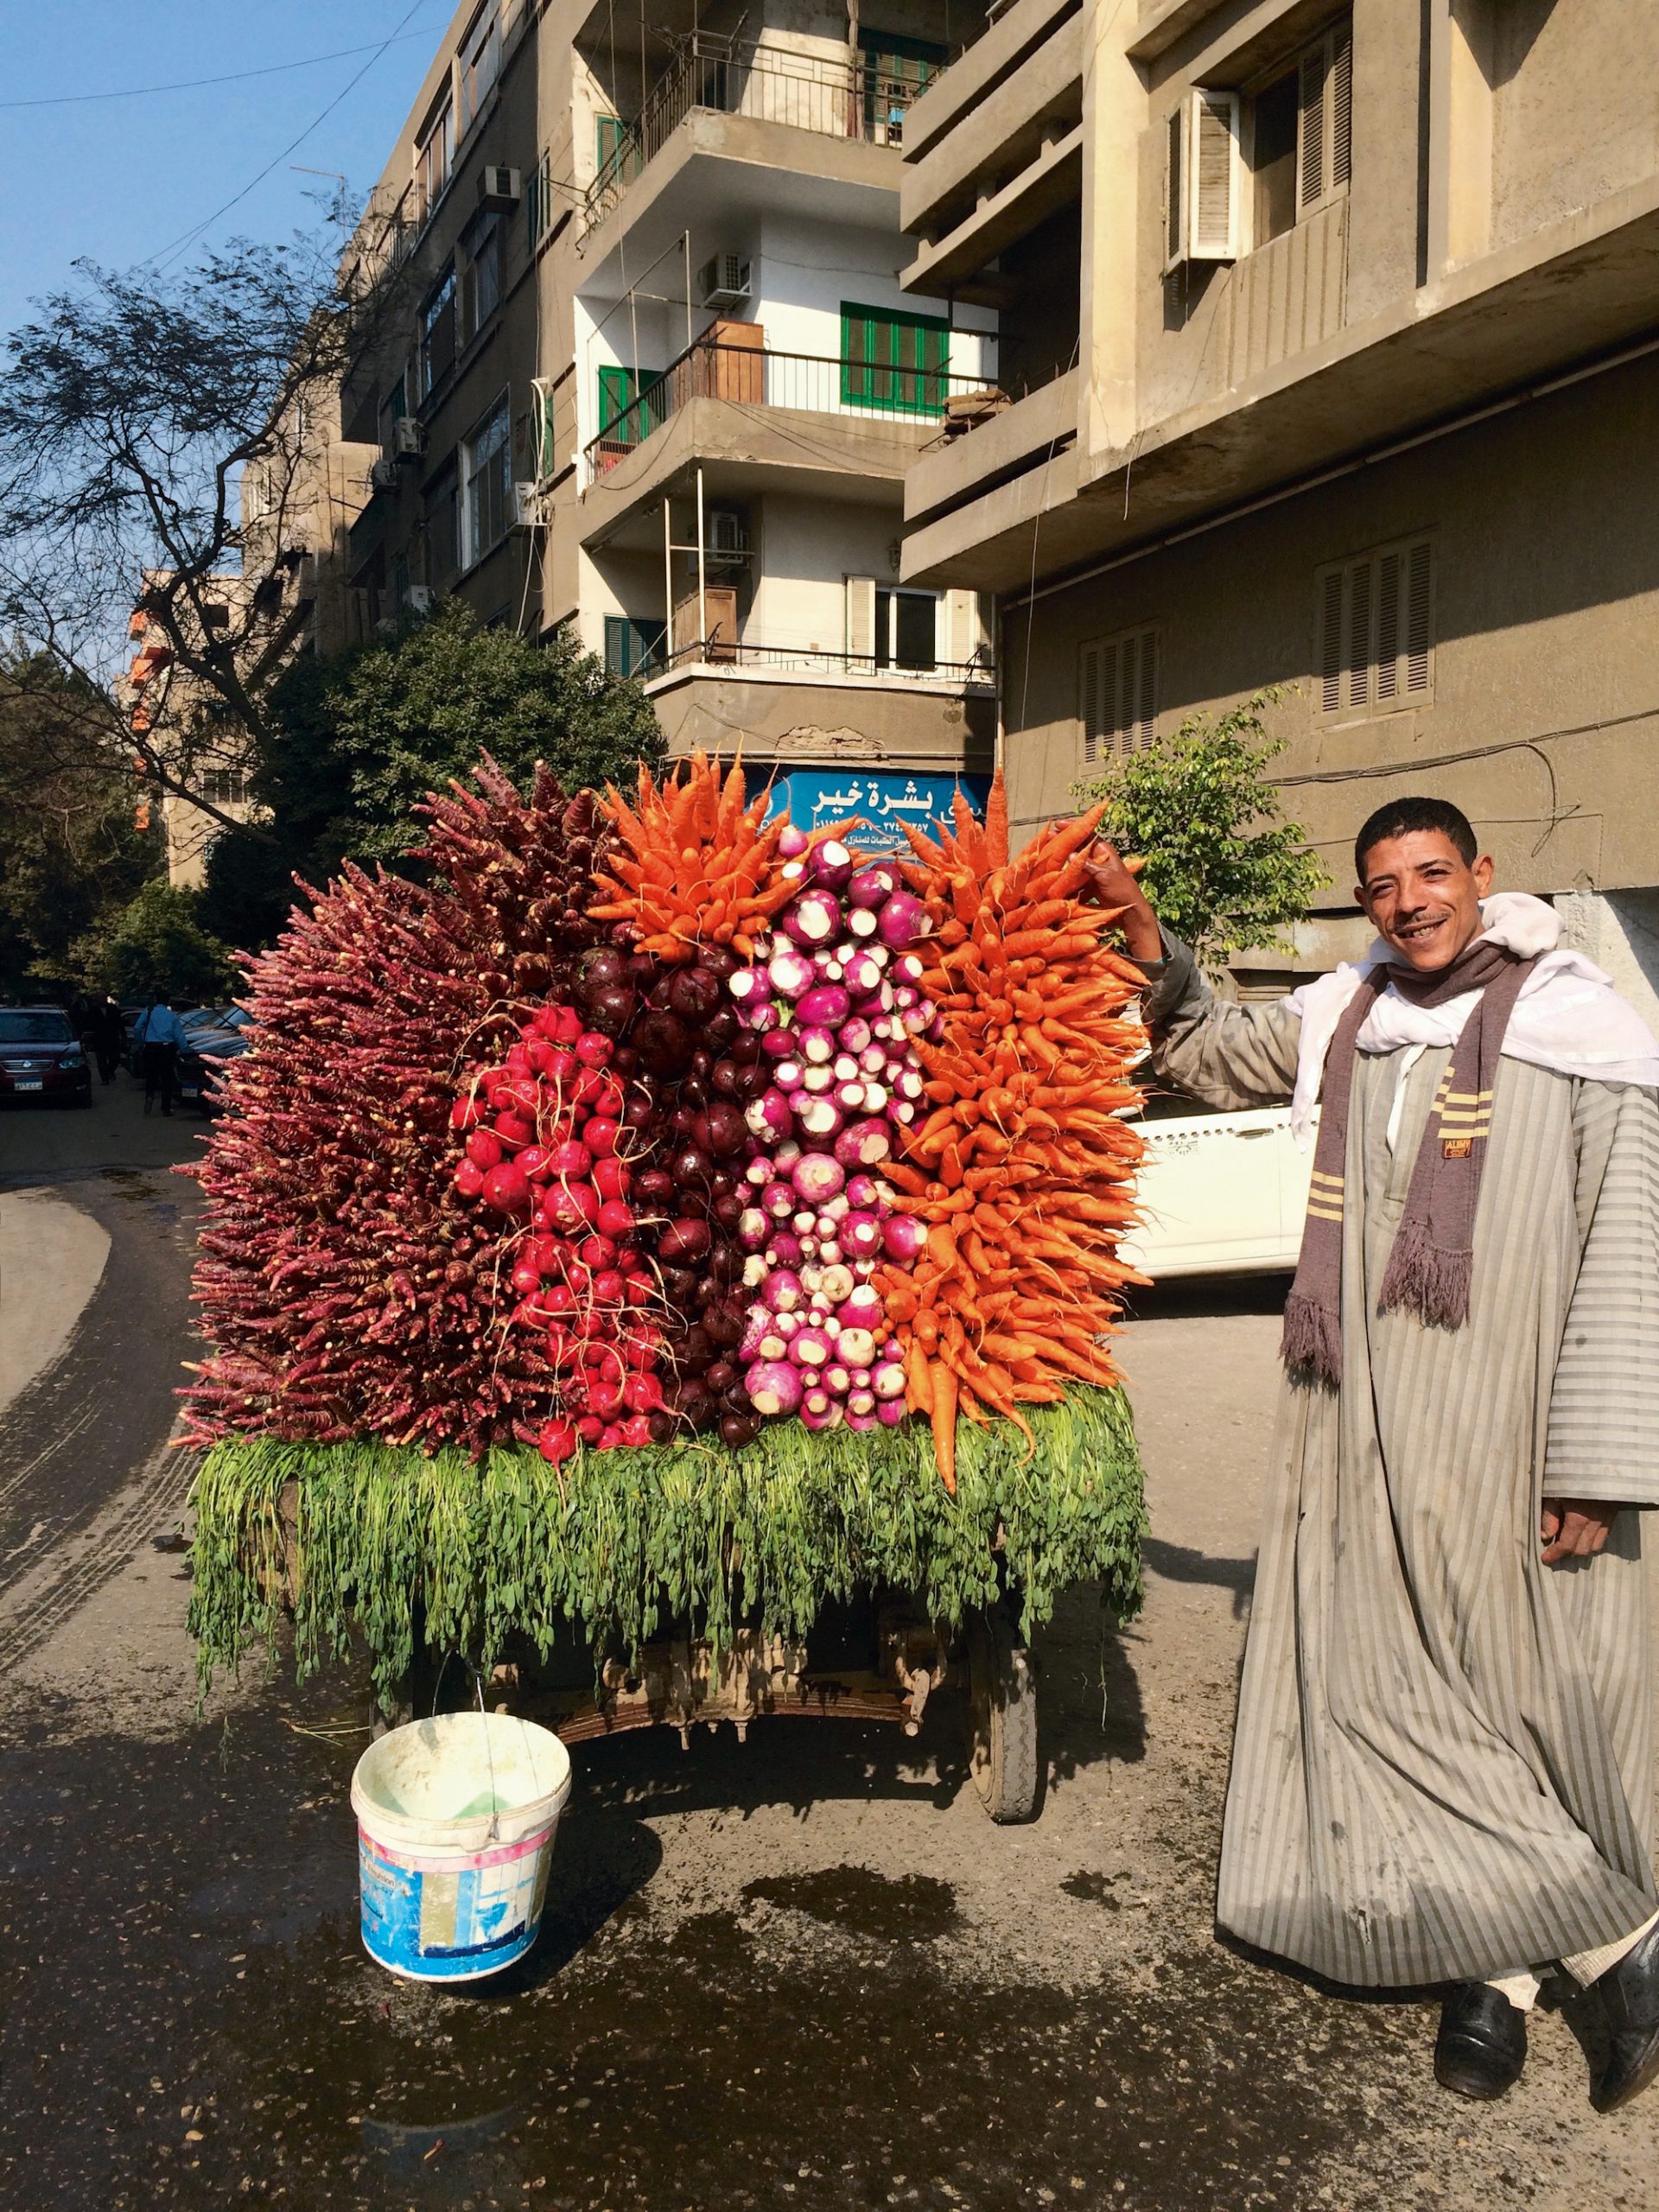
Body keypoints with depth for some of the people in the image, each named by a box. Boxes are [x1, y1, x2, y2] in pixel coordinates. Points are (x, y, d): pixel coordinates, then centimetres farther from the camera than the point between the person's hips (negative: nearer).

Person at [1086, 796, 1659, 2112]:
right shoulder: (1343, 1022, 8)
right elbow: (1215, 1057, 28)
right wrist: (1140, 931, 14)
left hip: (1512, 1437, -5)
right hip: (1364, 1426, 5)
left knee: (1528, 1683, 2)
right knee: (1386, 1684, 7)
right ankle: (1495, 1969, 21)